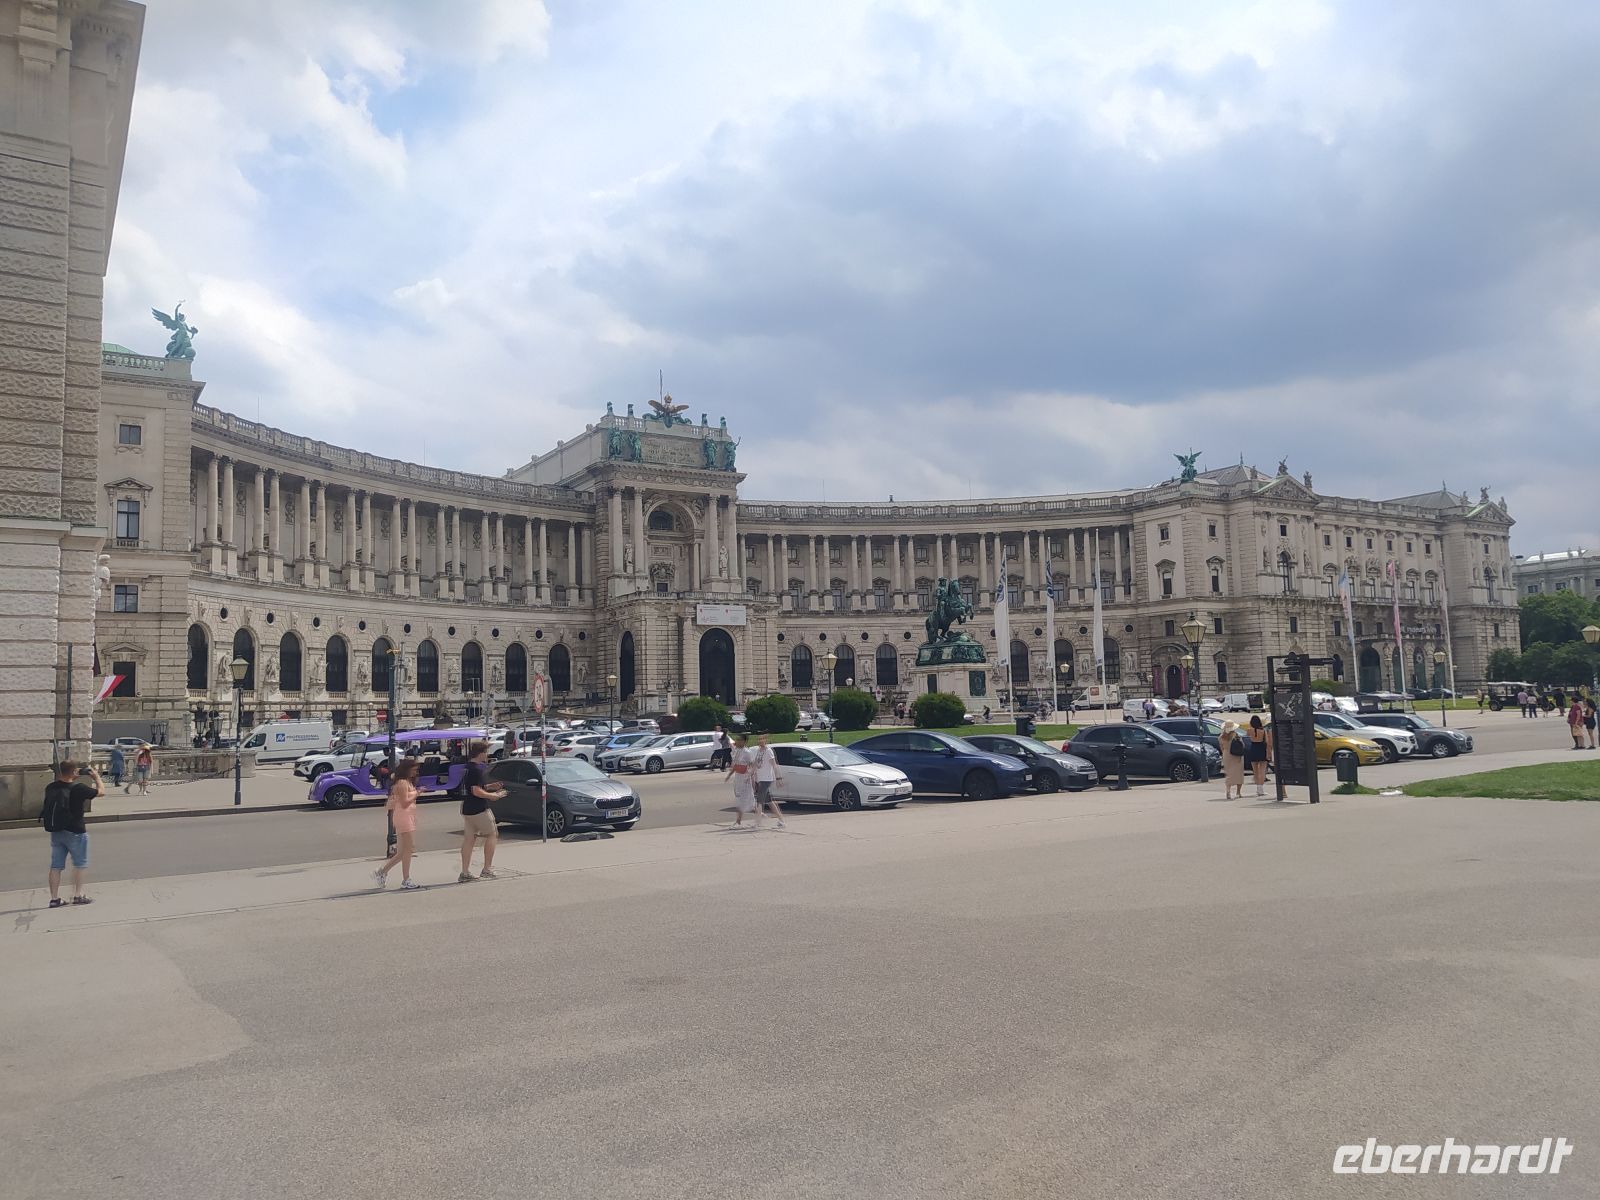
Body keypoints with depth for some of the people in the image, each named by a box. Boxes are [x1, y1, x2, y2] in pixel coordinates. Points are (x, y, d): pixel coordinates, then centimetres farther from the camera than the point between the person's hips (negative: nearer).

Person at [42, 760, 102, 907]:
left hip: (55, 832, 5)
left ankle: (54, 898, 13)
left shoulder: (50, 787, -4)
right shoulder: (78, 789, -18)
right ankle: (78, 895, 10)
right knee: (79, 864, 9)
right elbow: (101, 792, -6)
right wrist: (97, 777, 9)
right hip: (75, 833, -5)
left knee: (56, 866, 10)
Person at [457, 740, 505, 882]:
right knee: (492, 834, 5)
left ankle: (465, 873, 10)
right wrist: (494, 795, -12)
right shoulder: (477, 769, -19)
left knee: (469, 839, 10)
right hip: (479, 810, -9)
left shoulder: (468, 767, 12)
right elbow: (477, 791, -23)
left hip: (467, 809, 9)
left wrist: (490, 787, 16)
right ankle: (487, 869, 4)